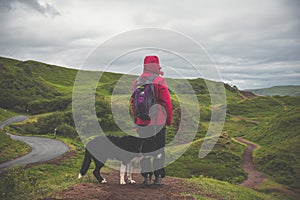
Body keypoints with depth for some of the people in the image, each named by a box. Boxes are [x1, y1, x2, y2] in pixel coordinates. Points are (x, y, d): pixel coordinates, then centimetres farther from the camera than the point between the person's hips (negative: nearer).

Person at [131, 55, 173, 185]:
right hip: (158, 121, -4)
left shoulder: (136, 82, 7)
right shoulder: (159, 81, -9)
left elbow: (133, 103, 12)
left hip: (142, 122, 4)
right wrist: (169, 119, -1)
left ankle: (147, 176, 14)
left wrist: (136, 119, 20)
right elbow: (167, 102, -11)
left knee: (145, 150, 11)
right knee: (158, 149, 8)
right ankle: (158, 177, 13)